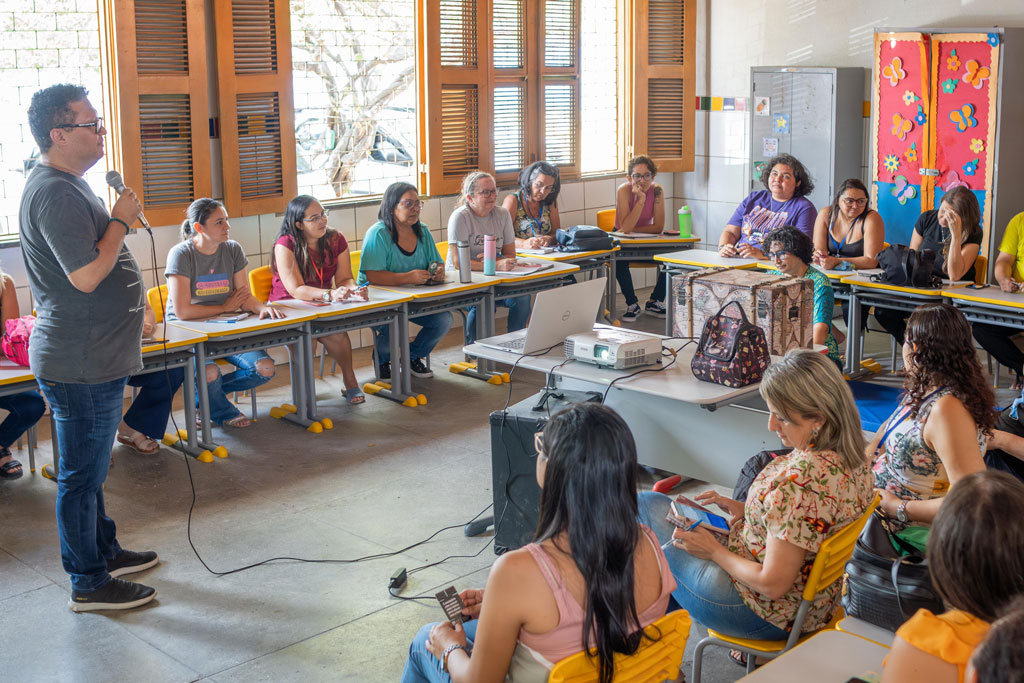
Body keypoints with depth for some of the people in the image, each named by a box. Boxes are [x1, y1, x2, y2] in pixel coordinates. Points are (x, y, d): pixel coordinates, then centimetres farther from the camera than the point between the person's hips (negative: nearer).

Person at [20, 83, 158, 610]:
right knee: (81, 473, 1)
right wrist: (122, 220, -17)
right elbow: (86, 275, -27)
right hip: (80, 364, -11)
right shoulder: (55, 193, -21)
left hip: (91, 358, 11)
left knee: (89, 467, 21)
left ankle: (105, 551, 36)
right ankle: (90, 584, 12)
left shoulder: (67, 185, 14)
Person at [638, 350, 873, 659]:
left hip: (767, 617, -9)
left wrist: (715, 551, -15)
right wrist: (748, 511, 4)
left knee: (646, 505, 5)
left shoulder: (799, 480, -36)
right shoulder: (852, 459, -6)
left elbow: (772, 584, -30)